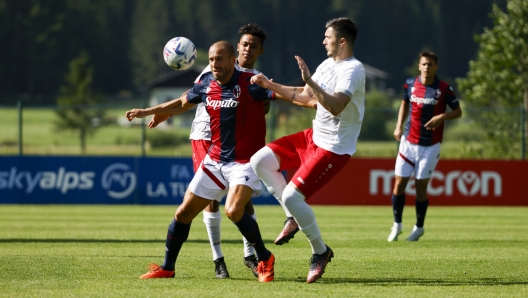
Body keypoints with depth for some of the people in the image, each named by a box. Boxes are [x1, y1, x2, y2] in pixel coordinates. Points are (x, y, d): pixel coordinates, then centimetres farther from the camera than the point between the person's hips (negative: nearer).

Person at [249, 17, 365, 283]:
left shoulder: (353, 70, -20)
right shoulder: (328, 64, 9)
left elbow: (336, 107, -34)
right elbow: (304, 96, 21)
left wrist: (310, 81, -37)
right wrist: (270, 86, 15)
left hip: (333, 148, -9)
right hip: (314, 136, 9)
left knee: (291, 196, -17)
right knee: (259, 161, 2)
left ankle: (320, 252, 4)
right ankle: (295, 216, 12)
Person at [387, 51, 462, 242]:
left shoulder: (444, 89, -9)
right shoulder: (410, 84, -1)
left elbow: (458, 112, -1)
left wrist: (442, 117, -20)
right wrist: (399, 126, 6)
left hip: (430, 146, -3)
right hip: (409, 141, 3)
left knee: (420, 186, -1)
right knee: (399, 183, 0)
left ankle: (419, 227, 18)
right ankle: (397, 224, 19)